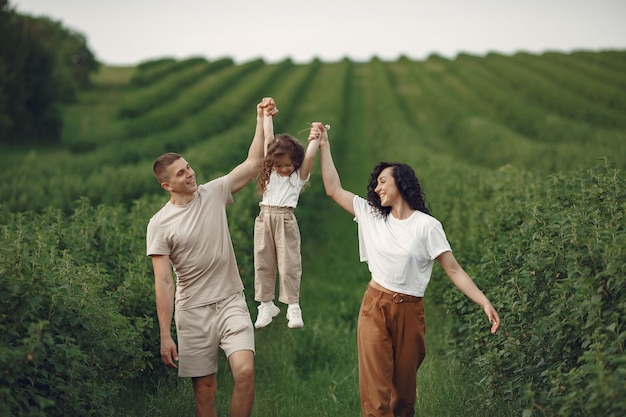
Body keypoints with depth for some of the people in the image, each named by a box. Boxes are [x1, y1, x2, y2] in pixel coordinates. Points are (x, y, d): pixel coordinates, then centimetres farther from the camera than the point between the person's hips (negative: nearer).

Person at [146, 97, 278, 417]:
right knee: (204, 390, 5)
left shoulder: (214, 193, 1)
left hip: (231, 302, 2)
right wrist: (165, 336, -13)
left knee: (245, 371, -18)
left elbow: (253, 163, 1)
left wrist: (262, 119, -7)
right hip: (193, 311, -1)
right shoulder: (159, 224, -7)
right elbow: (163, 283, -10)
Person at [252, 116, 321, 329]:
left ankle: (293, 306, 4)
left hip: (286, 219, -3)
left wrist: (315, 138, -4)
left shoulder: (300, 175, 4)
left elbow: (309, 156, -12)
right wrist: (267, 115, 14)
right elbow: (268, 138, 12)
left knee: (289, 263, -2)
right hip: (264, 217, 4)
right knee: (263, 263, 7)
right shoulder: (270, 170, 11)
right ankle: (266, 305, 16)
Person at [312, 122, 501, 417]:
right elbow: (334, 190, 9)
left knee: (404, 386, 9)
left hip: (409, 311, -2)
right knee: (375, 387, -6)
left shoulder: (427, 226, -5)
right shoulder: (371, 216, 6)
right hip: (374, 306, 2)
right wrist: (324, 145, 6)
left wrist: (485, 303, -16)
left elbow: (454, 270, -6)